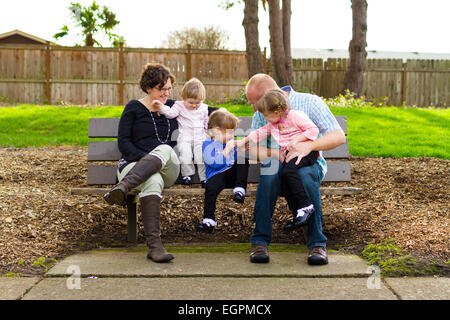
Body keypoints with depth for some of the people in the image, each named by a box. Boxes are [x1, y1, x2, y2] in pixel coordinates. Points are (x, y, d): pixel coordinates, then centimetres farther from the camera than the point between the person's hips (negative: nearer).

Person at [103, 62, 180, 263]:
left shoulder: (173, 107, 22)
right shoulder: (134, 108, 12)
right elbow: (123, 142, 3)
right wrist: (143, 158, -13)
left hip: (169, 169, 2)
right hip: (134, 165, -2)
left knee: (164, 149, -36)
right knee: (153, 181, -40)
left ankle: (123, 187, -56)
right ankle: (154, 245, -49)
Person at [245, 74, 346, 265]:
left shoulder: (310, 103, -6)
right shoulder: (260, 114, 7)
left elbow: (339, 136, -12)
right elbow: (254, 150, -1)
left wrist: (309, 145, -29)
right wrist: (277, 154, -22)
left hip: (310, 163, -2)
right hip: (277, 165, 2)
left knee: (306, 176, -39)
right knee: (268, 174, -35)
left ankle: (317, 243, -31)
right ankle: (260, 241, -29)